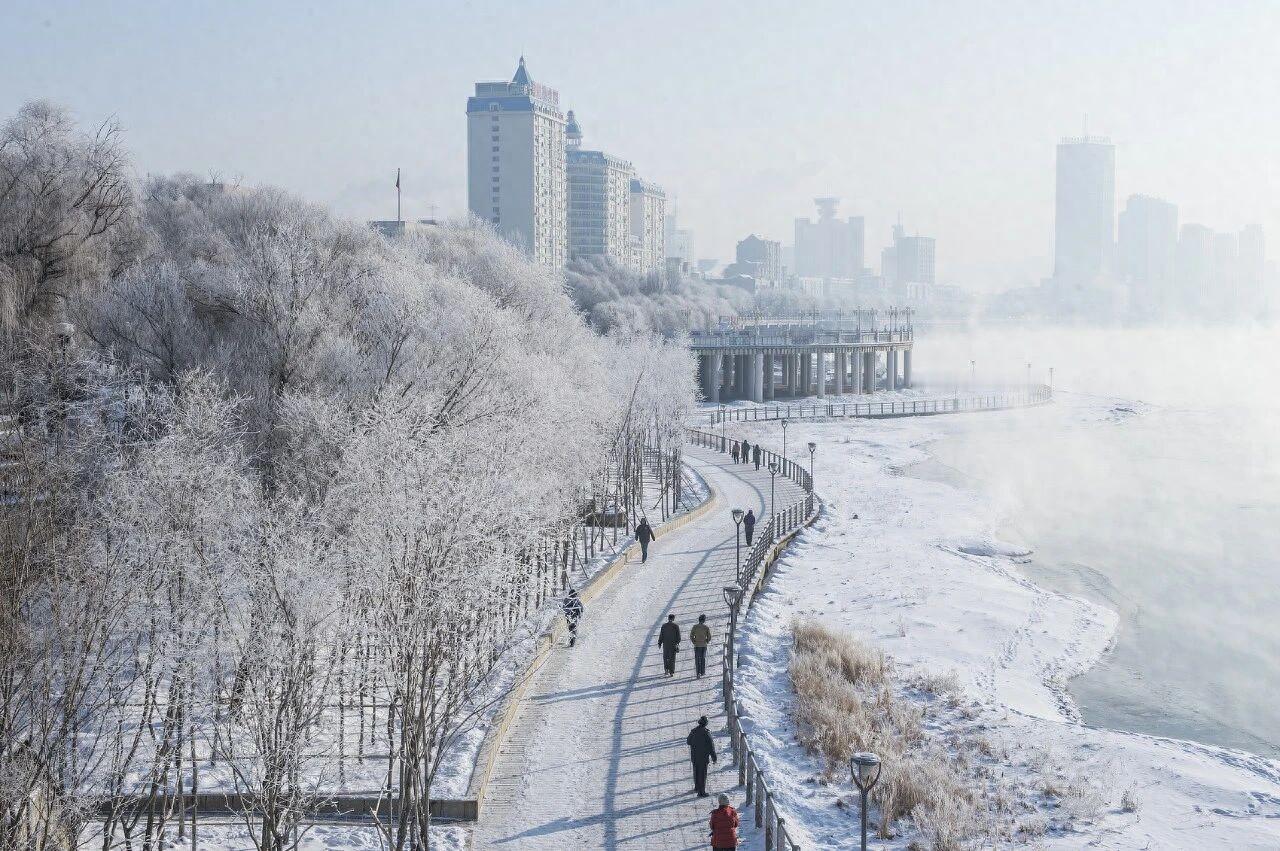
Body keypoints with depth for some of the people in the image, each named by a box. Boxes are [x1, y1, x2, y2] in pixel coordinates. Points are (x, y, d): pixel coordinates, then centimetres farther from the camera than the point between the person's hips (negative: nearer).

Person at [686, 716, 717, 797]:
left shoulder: (693, 731, -4)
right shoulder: (706, 732, -20)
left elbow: (688, 742, 10)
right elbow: (711, 745, -16)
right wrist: (713, 757, -8)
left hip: (694, 756, 6)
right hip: (703, 757, -6)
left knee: (696, 772, 22)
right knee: (702, 773, 1)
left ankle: (697, 787, 39)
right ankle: (701, 792, 3)